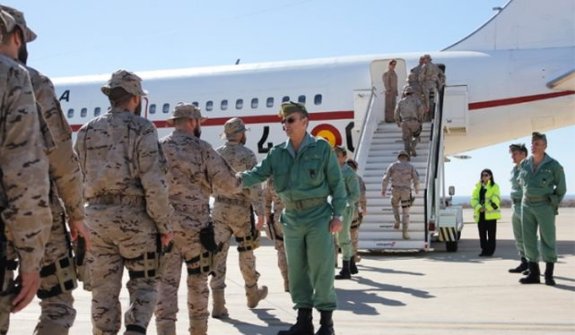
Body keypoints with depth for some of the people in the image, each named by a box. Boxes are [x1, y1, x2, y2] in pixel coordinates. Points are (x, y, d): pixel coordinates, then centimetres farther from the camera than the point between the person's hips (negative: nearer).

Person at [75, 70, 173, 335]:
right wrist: (164, 224, -7)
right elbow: (154, 183, -12)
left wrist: (79, 219, 14)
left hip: (96, 217, 4)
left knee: (104, 290, 11)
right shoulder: (141, 128, -6)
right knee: (143, 284, 9)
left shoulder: (87, 131, 10)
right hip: (133, 216, -4)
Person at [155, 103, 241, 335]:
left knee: (166, 282, 3)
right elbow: (228, 183, -6)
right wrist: (239, 183, 16)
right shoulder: (202, 149, -3)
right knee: (197, 281, 15)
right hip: (195, 225, -1)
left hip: (163, 225, 2)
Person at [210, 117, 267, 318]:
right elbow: (254, 186, -16)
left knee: (218, 253, -1)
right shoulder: (247, 155, -9)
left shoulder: (215, 154, 5)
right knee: (246, 253, 15)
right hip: (241, 210, -3)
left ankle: (218, 303, -8)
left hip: (219, 209, 3)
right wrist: (260, 213, -15)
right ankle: (252, 294, 32)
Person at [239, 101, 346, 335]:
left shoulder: (322, 148, -4)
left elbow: (336, 183, -3)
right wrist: (239, 178, -24)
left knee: (321, 270, -2)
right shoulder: (277, 153, 6)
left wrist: (337, 214, -8)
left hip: (318, 216, -4)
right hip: (291, 218, 5)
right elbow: (258, 173, -2)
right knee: (297, 271, 9)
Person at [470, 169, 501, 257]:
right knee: (482, 233, 7)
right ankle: (484, 250, 15)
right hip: (480, 214, 4)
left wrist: (493, 203, -28)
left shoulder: (495, 186, 3)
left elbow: (496, 198, -9)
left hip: (491, 214, -4)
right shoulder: (478, 186, 14)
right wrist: (479, 207, -11)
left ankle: (490, 251, 5)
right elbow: (474, 199, 5)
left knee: (491, 234, -1)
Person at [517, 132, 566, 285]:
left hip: (545, 206, -5)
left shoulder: (553, 165, -5)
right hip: (527, 205, 5)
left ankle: (549, 275, 7)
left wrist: (553, 203, 4)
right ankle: (533, 274, 13)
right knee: (529, 240, 5)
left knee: (547, 239, -1)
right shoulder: (524, 164, 7)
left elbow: (561, 188, 3)